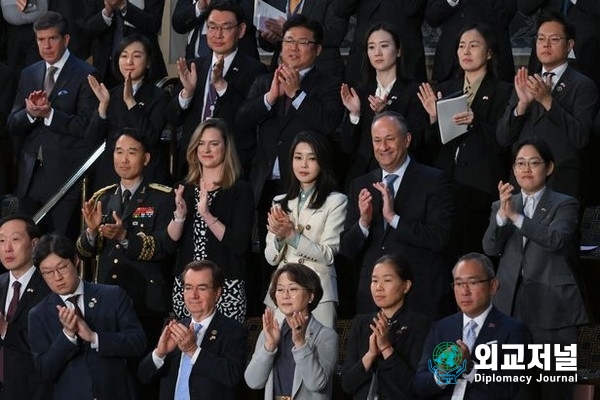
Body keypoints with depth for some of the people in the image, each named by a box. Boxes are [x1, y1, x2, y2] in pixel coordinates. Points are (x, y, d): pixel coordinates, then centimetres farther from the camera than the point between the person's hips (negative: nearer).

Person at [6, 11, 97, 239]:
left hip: (66, 176, -6)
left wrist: (49, 113, -18)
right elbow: (12, 126, 11)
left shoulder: (85, 75, -4)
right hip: (32, 177, 6)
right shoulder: (29, 75, 14)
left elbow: (85, 126, -12)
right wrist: (29, 113, -9)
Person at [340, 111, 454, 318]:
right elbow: (347, 250, 8)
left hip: (419, 296, -4)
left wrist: (394, 218, -17)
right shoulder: (360, 186, 11)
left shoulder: (433, 181, -2)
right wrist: (363, 222, -12)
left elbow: (439, 238, -12)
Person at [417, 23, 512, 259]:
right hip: (446, 183, 4)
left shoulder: (503, 92, 3)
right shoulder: (445, 90, 16)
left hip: (480, 188, -4)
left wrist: (475, 122, -18)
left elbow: (502, 144, -5)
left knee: (472, 258, -11)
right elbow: (433, 147, 15)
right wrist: (433, 117, -2)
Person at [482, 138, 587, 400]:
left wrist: (516, 216, -25)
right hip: (511, 307, 3)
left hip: (551, 309, -3)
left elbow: (556, 239, -16)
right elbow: (490, 247, 0)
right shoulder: (501, 206, 16)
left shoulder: (564, 205, 4)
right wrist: (502, 213, -17)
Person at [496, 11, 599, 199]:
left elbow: (581, 138, -14)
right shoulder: (524, 83, 14)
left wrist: (548, 100, -18)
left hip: (560, 184, -4)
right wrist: (522, 104, -10)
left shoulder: (583, 86, -1)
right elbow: (503, 138, 6)